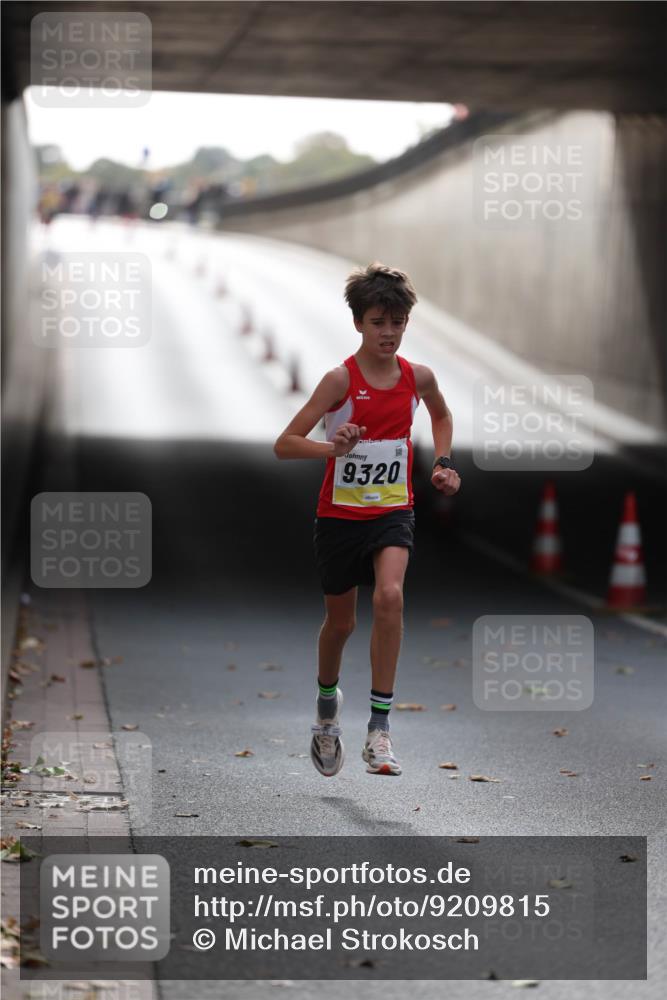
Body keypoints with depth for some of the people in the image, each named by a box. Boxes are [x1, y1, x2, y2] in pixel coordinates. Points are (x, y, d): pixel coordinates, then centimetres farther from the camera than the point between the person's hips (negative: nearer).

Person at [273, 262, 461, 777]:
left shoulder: (418, 377, -1)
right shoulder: (341, 379, -12)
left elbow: (442, 415, 24)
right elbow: (284, 444, -16)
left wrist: (443, 462, 9)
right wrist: (331, 447, -33)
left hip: (393, 510, 1)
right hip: (340, 514, -1)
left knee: (390, 596, -25)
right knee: (341, 621, 12)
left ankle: (380, 725, -22)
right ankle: (328, 701, 44)